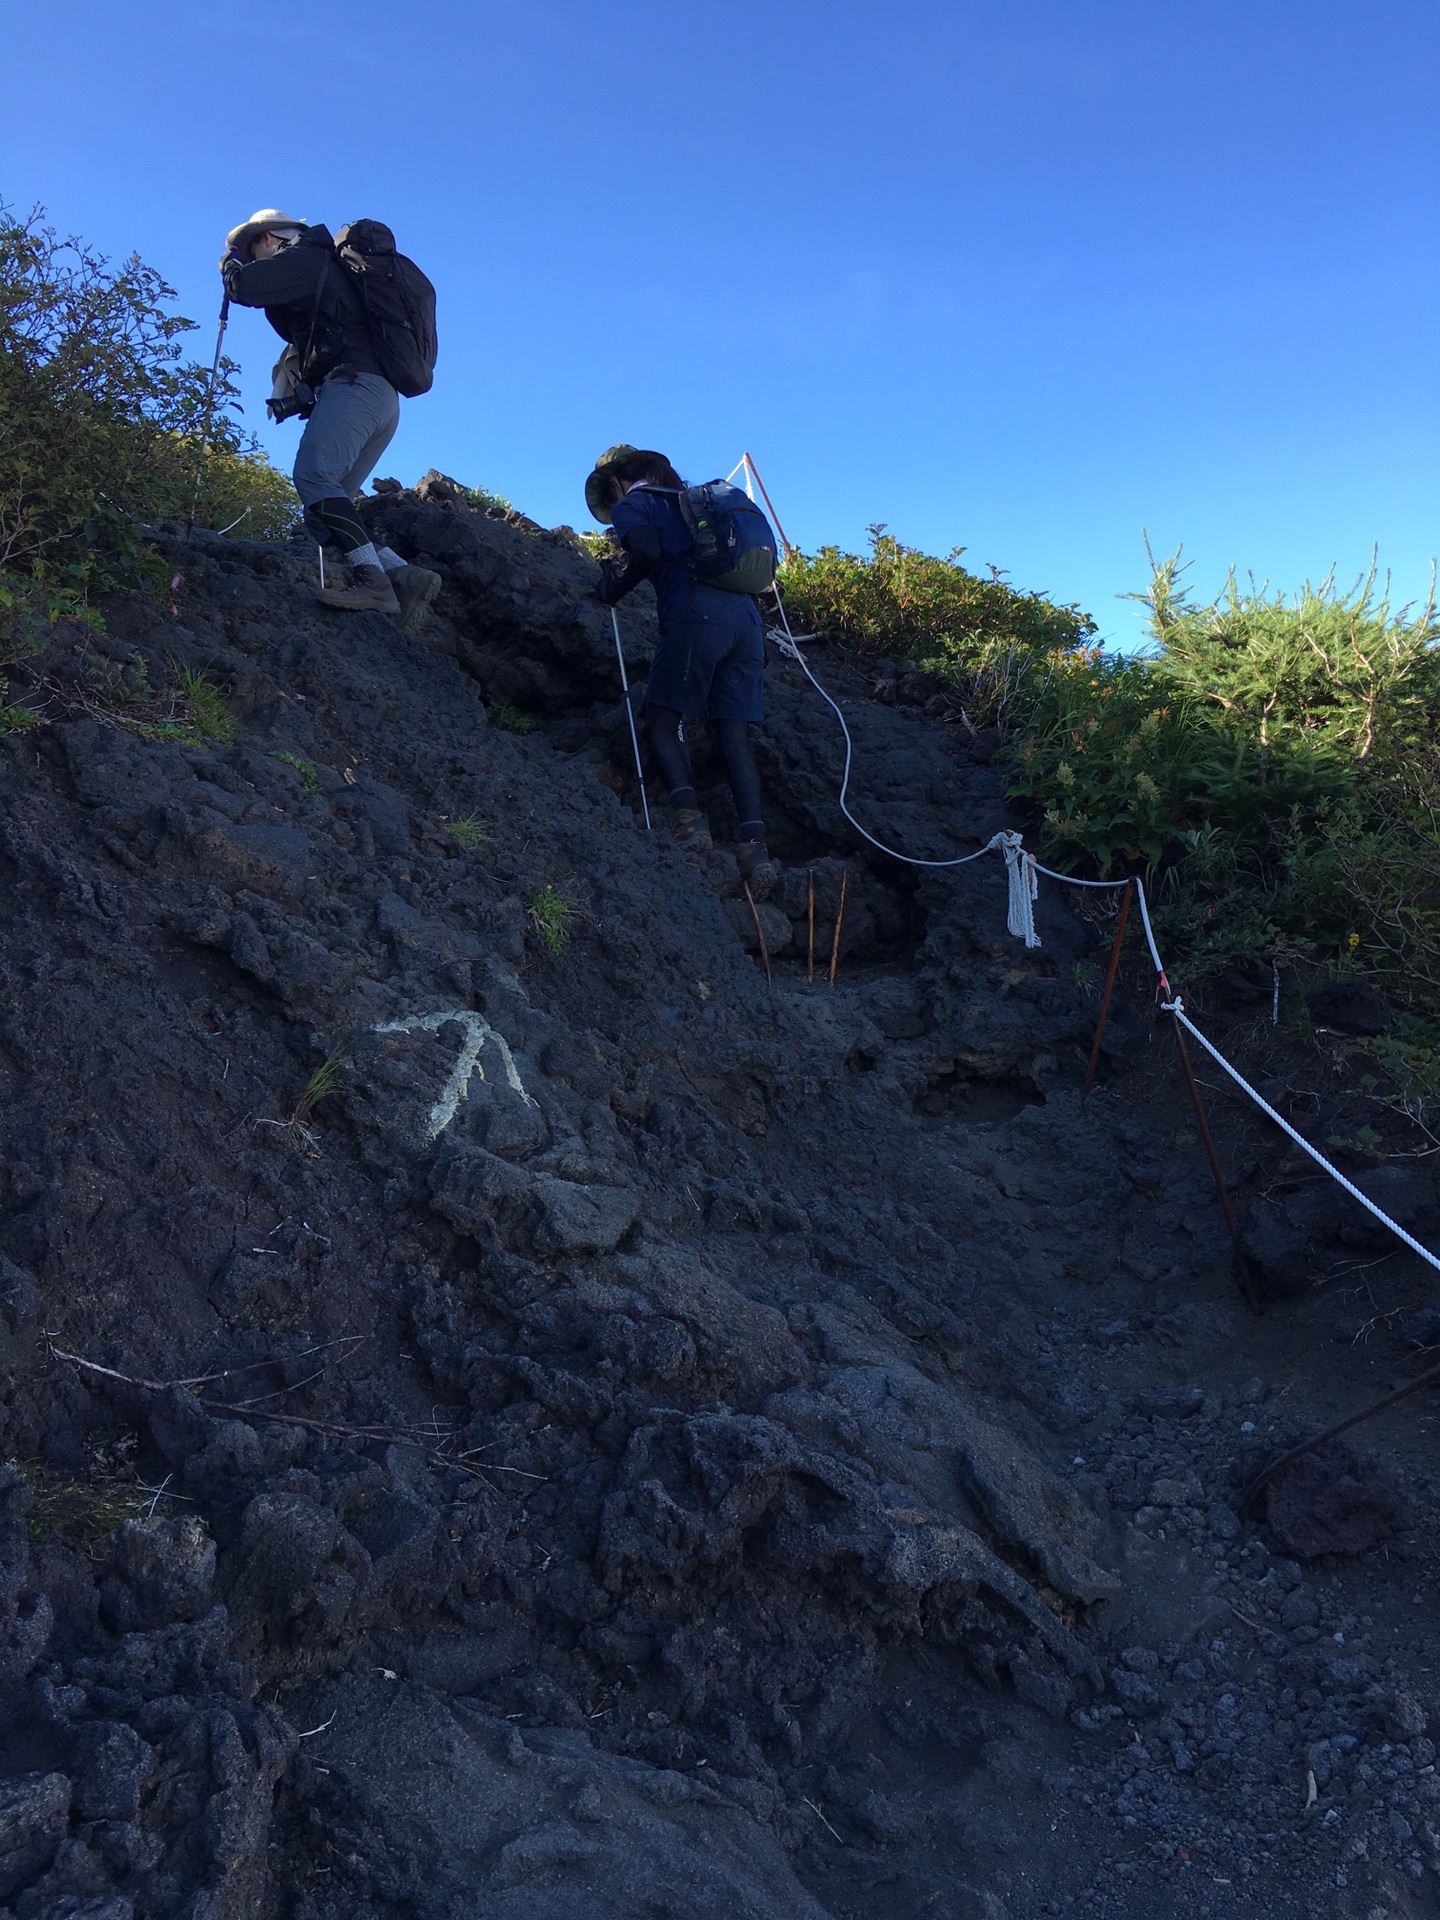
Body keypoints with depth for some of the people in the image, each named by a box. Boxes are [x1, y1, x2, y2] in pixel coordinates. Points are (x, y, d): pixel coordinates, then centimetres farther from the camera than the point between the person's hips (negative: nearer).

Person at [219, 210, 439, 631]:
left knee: (314, 477, -24)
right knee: (329, 500, 2)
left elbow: (242, 287, -4)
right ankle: (402, 574, -12)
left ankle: (373, 579, -39)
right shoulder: (324, 264, 35)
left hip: (353, 384, -9)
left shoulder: (302, 257, 6)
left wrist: (230, 260, 16)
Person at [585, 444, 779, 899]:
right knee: (734, 738, 0)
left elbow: (647, 551, -9)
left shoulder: (630, 505, 11)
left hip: (697, 615, -6)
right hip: (745, 615, 6)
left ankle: (689, 815, -21)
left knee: (662, 724, 2)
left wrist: (612, 585, 7)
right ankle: (754, 845, -14)